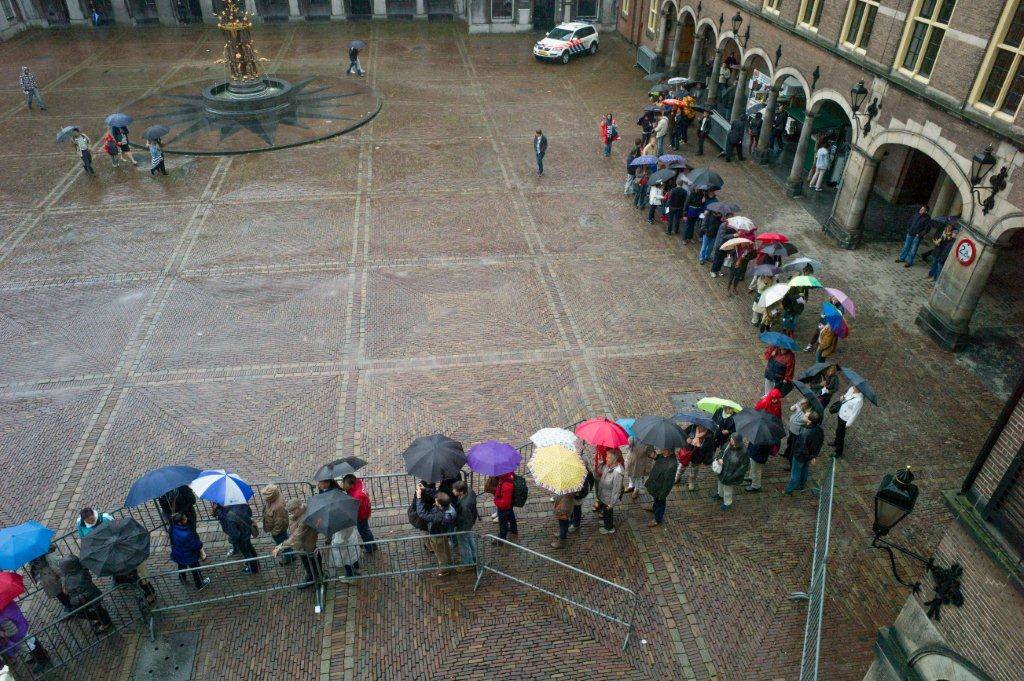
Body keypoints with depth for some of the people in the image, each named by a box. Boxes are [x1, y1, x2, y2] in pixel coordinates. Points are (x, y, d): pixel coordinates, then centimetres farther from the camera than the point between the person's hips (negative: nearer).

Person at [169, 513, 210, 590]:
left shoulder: (173, 527, -22)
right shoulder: (186, 535, -44)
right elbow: (195, 545, -28)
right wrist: (200, 543, -7)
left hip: (178, 554, 7)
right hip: (189, 557, -7)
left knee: (182, 566, 34)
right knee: (196, 570, 19)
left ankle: (183, 579, 62)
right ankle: (200, 585, 41)